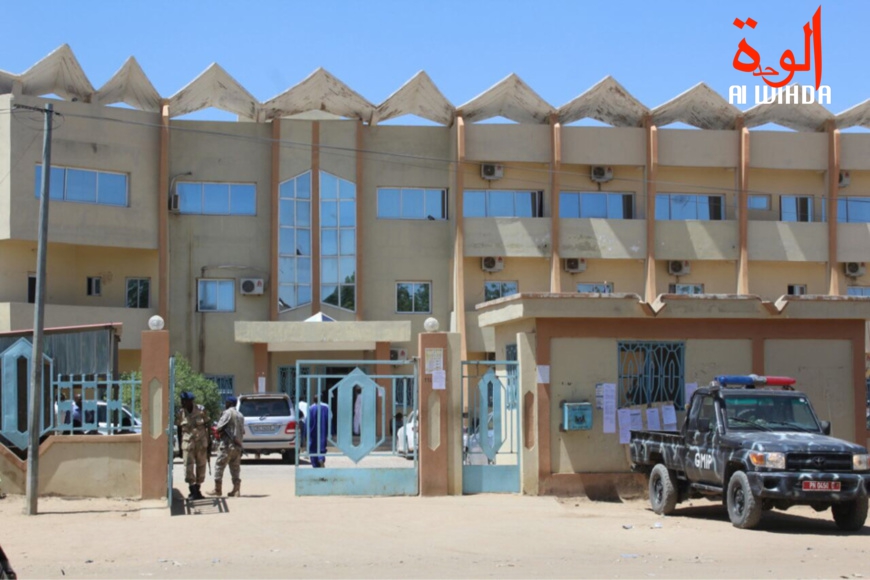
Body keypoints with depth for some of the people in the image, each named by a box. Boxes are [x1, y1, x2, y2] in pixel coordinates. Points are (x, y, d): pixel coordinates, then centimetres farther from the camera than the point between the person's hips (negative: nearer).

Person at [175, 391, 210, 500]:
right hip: (187, 444, -1)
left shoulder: (201, 410, -3)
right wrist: (180, 447, 7)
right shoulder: (180, 413, -1)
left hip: (201, 442, 1)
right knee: (188, 467, -10)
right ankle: (192, 491, -7)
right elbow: (179, 429, 7)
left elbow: (207, 427, 4)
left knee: (201, 466, 7)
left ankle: (197, 490, 19)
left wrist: (209, 444, 2)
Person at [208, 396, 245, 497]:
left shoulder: (228, 413, -8)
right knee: (235, 467, 9)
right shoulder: (240, 415, 16)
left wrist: (219, 432, 8)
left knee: (219, 466, 0)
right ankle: (236, 490, 3)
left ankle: (218, 489, 2)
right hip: (238, 445, 7)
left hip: (227, 443, -7)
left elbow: (219, 426, -11)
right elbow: (242, 431, 16)